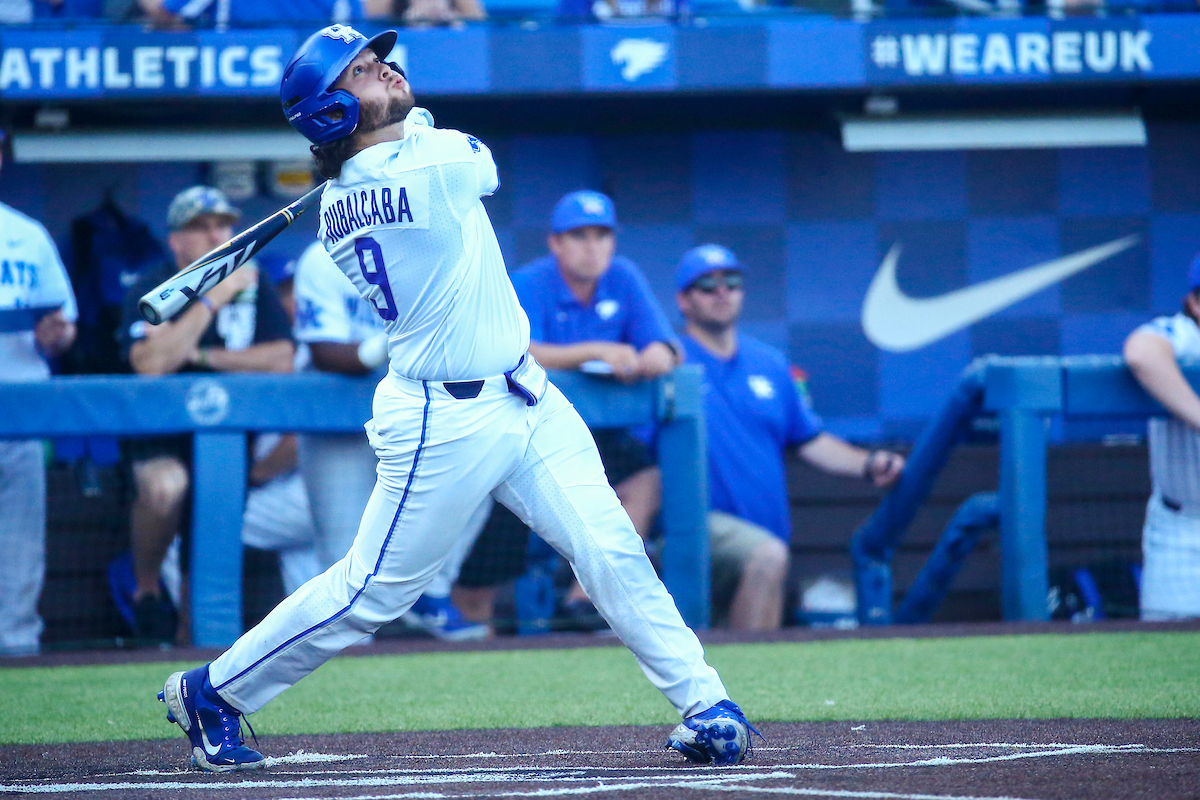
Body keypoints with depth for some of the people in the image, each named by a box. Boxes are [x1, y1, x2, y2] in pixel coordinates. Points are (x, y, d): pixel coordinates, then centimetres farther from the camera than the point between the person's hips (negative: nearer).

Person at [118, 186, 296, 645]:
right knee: (165, 485, -35)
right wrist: (213, 298, -21)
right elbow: (150, 364, -24)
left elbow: (282, 360, -8)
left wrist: (202, 356, -14)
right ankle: (146, 591, -9)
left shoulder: (255, 286, 4)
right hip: (162, 431, -5)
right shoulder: (150, 292, -5)